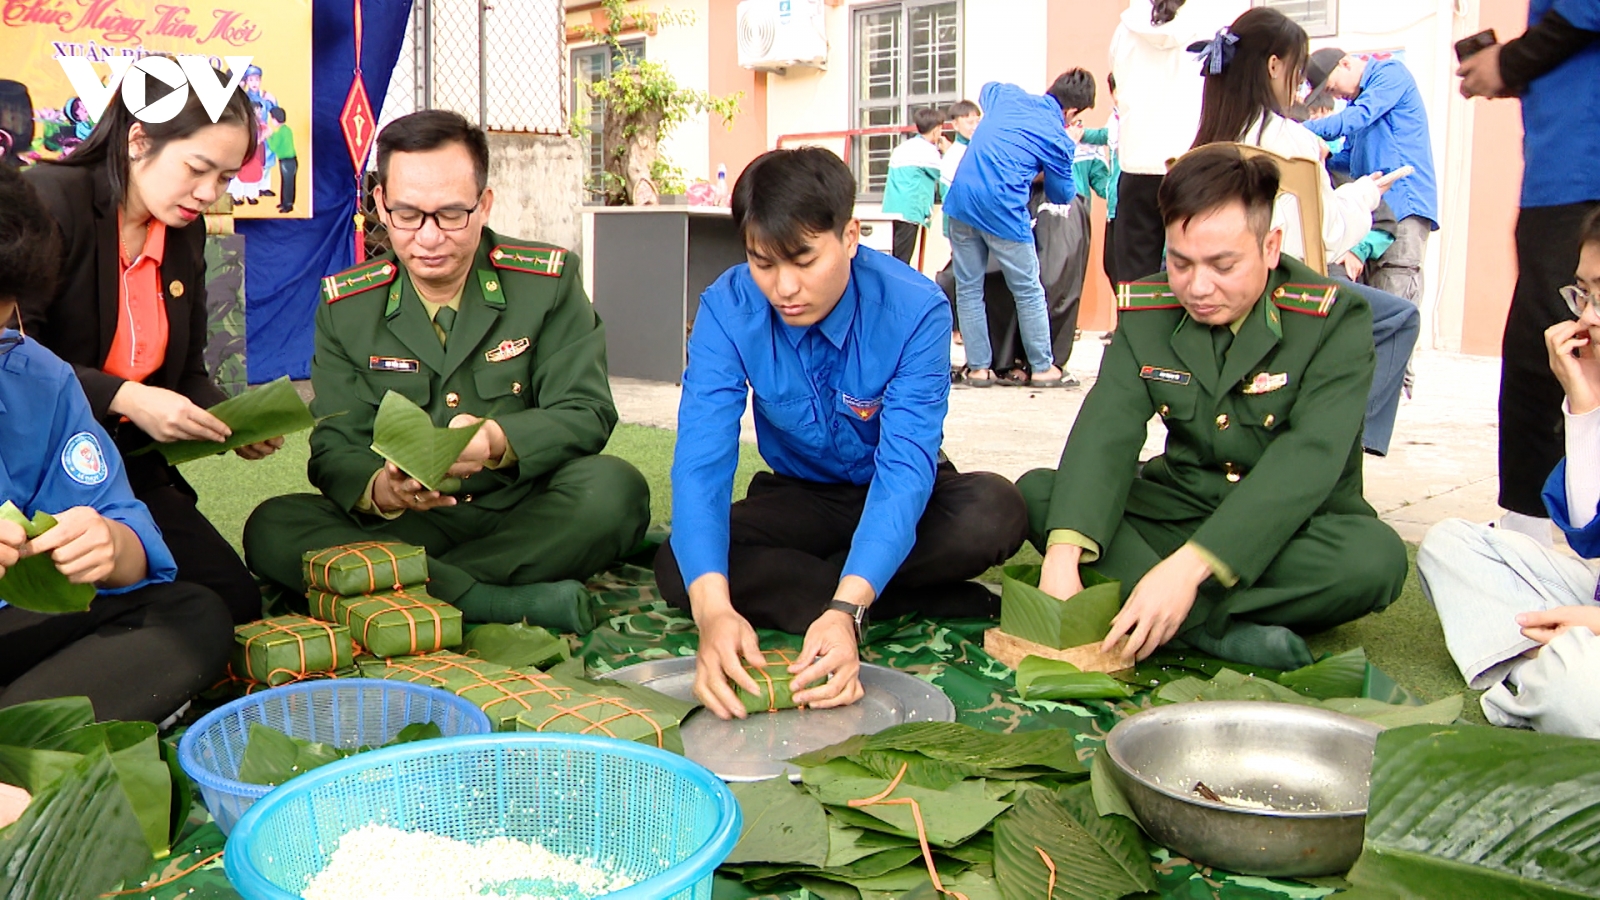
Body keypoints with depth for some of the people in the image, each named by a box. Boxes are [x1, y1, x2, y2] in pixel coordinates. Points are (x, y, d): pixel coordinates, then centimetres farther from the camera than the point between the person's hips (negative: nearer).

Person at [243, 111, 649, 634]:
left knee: (614, 490, -31)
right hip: (404, 528, 2)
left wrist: (499, 441, -28)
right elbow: (334, 448, -1)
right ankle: (506, 604, -33)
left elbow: (585, 413, -6)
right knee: (271, 530, -24)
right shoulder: (345, 307, 4)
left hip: (525, 519, -1)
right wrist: (379, 488, -26)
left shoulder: (549, 281, -1)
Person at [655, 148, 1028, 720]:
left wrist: (846, 608, -49)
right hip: (798, 497, 2)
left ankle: (780, 587, -20)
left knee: (994, 512, -33)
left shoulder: (914, 310, -27)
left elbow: (906, 466, -33)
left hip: (895, 500, -1)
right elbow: (701, 460, -30)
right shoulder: (727, 310, -21)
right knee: (678, 569, -25)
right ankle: (924, 604, -23)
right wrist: (712, 607, -48)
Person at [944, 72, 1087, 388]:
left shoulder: (1007, 95, 12)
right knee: (1029, 292, 10)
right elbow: (1062, 195, 11)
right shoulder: (1057, 139, -1)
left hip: (961, 200, 5)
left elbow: (987, 89, 38)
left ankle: (978, 367, 15)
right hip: (1002, 211, -5)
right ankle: (1042, 367, 17)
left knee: (968, 288, 12)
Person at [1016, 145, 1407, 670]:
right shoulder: (1147, 312, -5)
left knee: (1375, 557, -34)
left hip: (1300, 528, -3)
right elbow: (1106, 431, -18)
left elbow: (1307, 459, -28)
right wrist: (1063, 554, -37)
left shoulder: (1335, 319, -16)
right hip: (1183, 506, 3)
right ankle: (1217, 628, -31)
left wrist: (1188, 566, -41)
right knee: (1038, 493, -19)